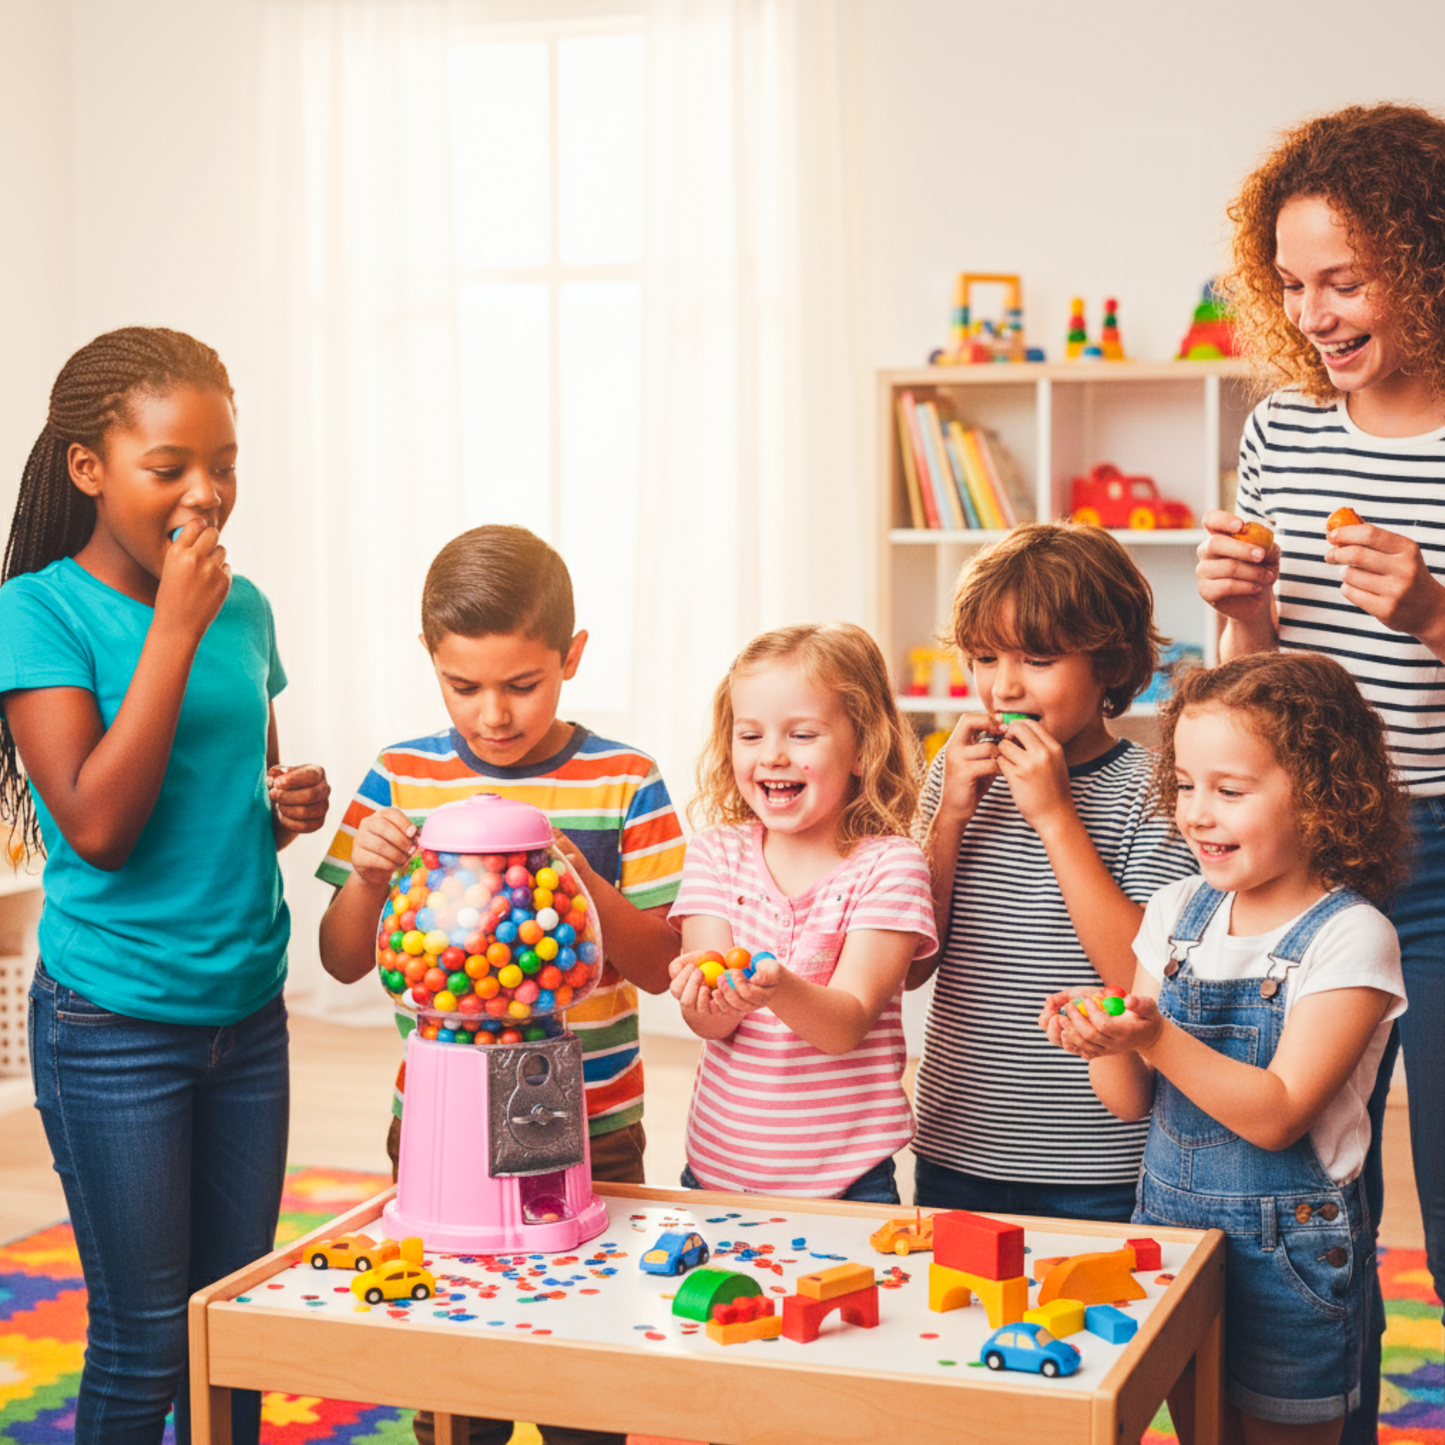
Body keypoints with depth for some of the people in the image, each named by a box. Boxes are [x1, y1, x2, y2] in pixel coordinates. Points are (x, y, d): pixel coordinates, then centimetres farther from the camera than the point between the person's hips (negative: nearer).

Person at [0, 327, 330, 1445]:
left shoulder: (244, 608, 6)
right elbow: (98, 826, -20)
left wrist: (291, 805, -3)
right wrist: (174, 627, -21)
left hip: (248, 1012, 5)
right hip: (116, 1027, -5)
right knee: (142, 1342, 4)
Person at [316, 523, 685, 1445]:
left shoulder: (624, 783, -4)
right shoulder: (402, 778, 2)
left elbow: (659, 968, -3)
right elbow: (346, 962, 7)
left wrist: (585, 886, -20)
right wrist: (366, 875, -13)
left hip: (592, 1134, -1)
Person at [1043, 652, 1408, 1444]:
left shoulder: (1349, 937, -14)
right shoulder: (1176, 912, 2)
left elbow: (1276, 1117, -20)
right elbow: (1132, 1103, 4)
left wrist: (1158, 1040, -30)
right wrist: (1106, 1047, -17)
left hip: (1287, 1250, -5)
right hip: (1169, 1221, 5)